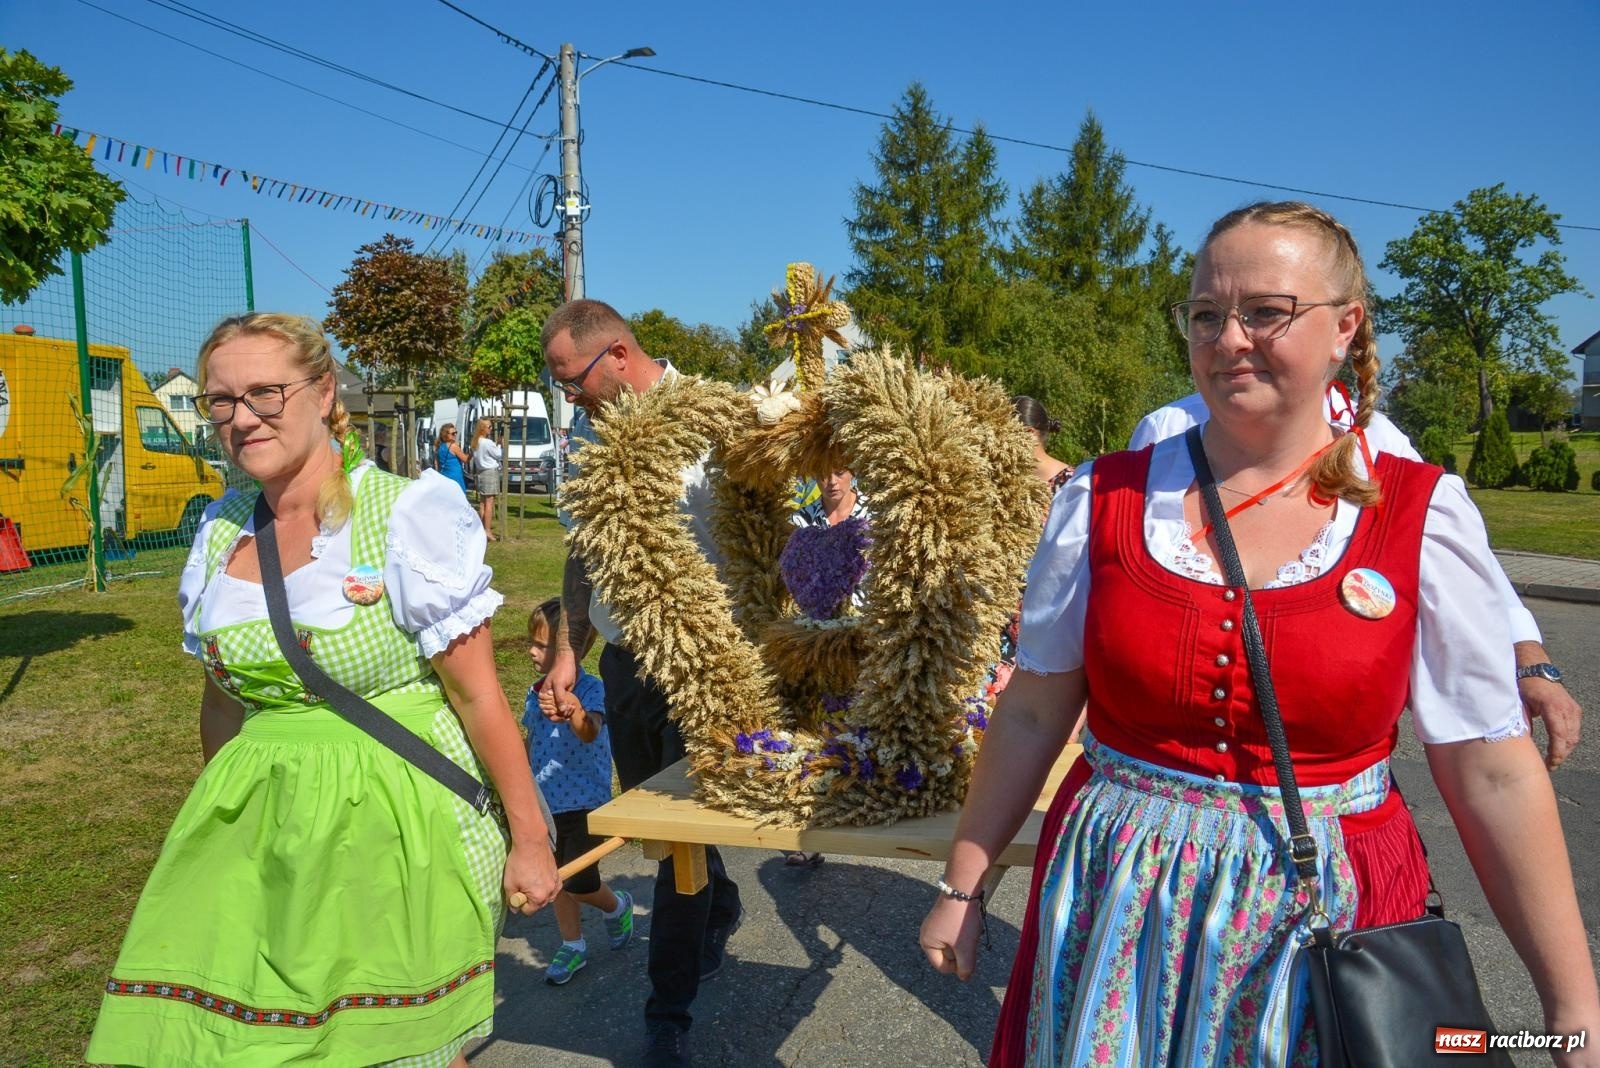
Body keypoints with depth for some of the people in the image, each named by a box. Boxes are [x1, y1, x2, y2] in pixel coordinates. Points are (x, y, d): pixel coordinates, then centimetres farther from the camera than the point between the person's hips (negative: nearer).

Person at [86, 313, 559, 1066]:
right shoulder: (220, 531, 5)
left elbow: (478, 695, -13)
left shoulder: (408, 516, -13)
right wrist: (220, 825, 22)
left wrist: (529, 839, -9)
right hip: (264, 829, 5)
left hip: (400, 819, -5)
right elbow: (222, 698, 16)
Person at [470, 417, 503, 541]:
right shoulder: (487, 442, -15)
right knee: (489, 502, -8)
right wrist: (499, 445, 6)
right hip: (490, 472, -8)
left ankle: (482, 529, 19)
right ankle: (487, 530, -11)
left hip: (480, 472, 9)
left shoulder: (476, 442, 10)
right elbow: (498, 455, -7)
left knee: (482, 502, 13)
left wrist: (495, 444, 7)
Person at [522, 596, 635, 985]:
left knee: (577, 883, -7)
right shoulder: (536, 693, 2)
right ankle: (572, 946, 32)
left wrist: (571, 708, -59)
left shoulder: (591, 689, -19)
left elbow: (590, 732, -39)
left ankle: (617, 906, 25)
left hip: (584, 802, -6)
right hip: (546, 803, 6)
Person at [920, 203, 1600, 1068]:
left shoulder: (1420, 515, -7)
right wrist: (962, 885, 5)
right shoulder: (1103, 499, -5)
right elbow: (1031, 714, 1)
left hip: (1326, 916, 0)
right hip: (1117, 906, 1)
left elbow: (1491, 774, -4)